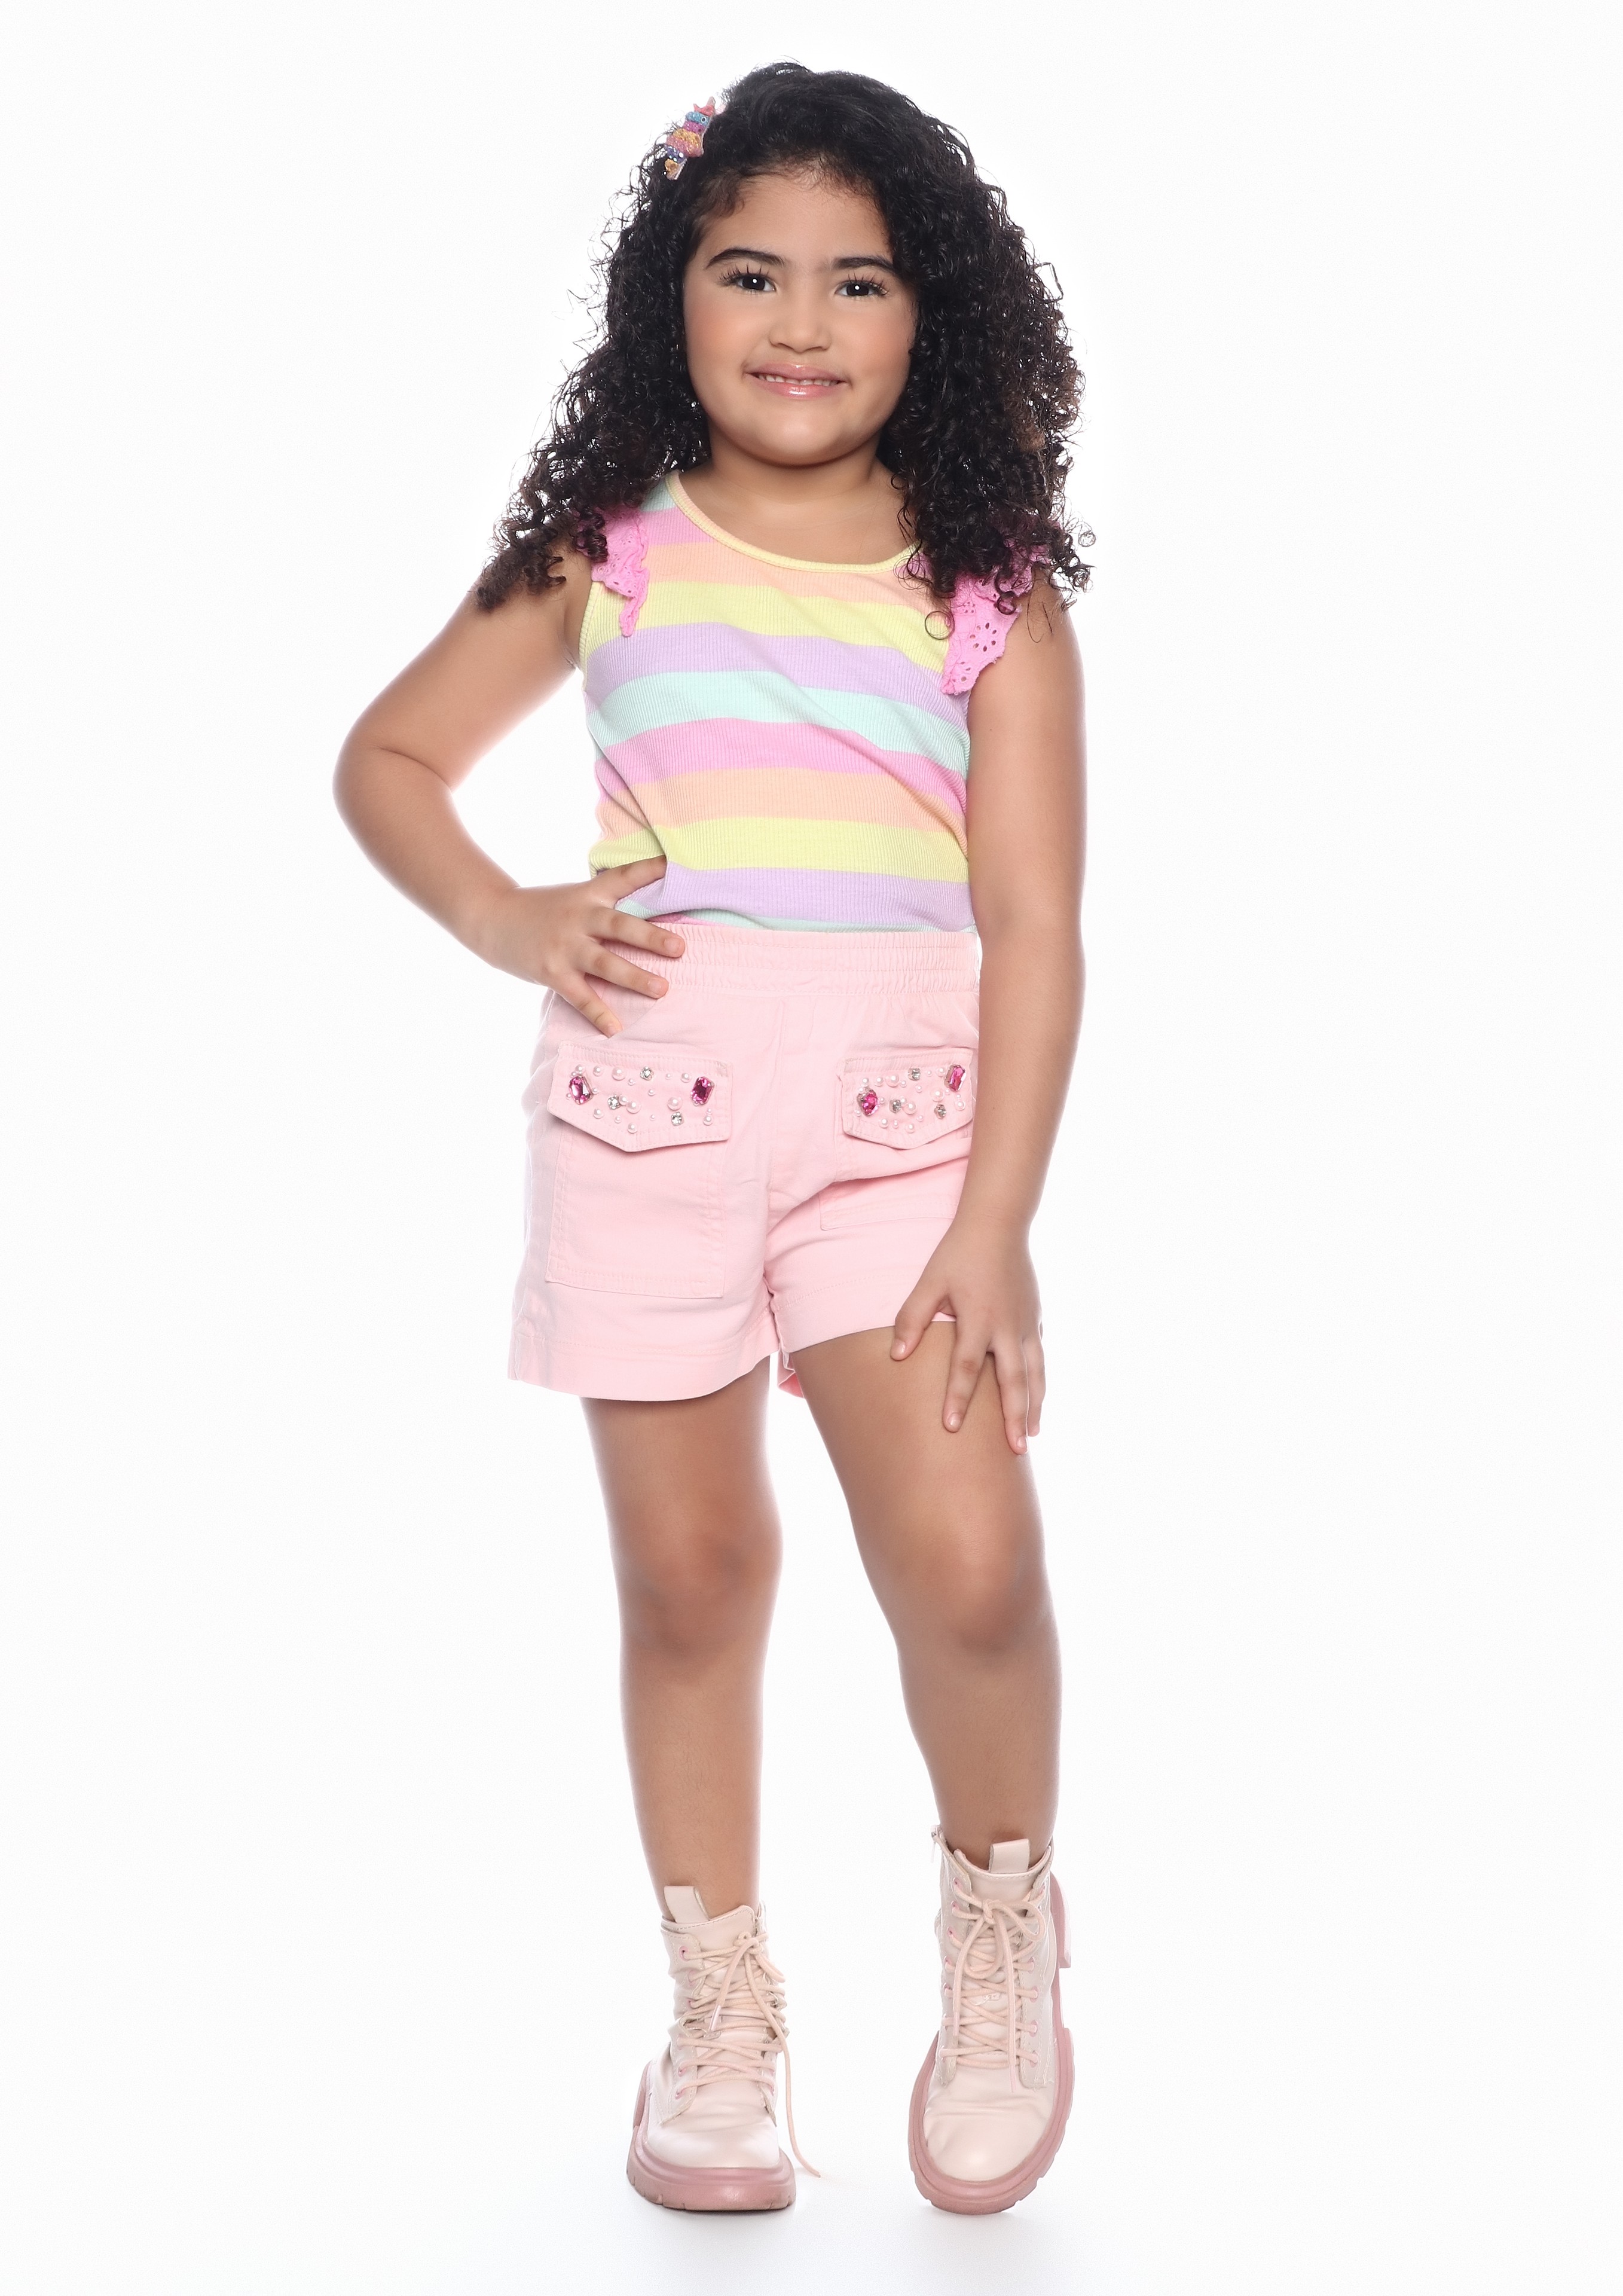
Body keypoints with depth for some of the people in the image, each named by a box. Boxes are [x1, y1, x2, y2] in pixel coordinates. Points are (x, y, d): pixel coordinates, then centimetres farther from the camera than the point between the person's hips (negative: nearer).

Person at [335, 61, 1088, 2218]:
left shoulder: (990, 590, 5)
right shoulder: (612, 553, 8)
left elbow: (1035, 926, -1)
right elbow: (386, 761, 17)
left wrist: (995, 1224, -9)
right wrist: (510, 922, -3)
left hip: (903, 1102, -1)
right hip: (650, 1083, 1)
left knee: (968, 1568, -14)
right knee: (690, 1576, 7)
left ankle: (1000, 1922, 16)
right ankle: (722, 2013, 26)